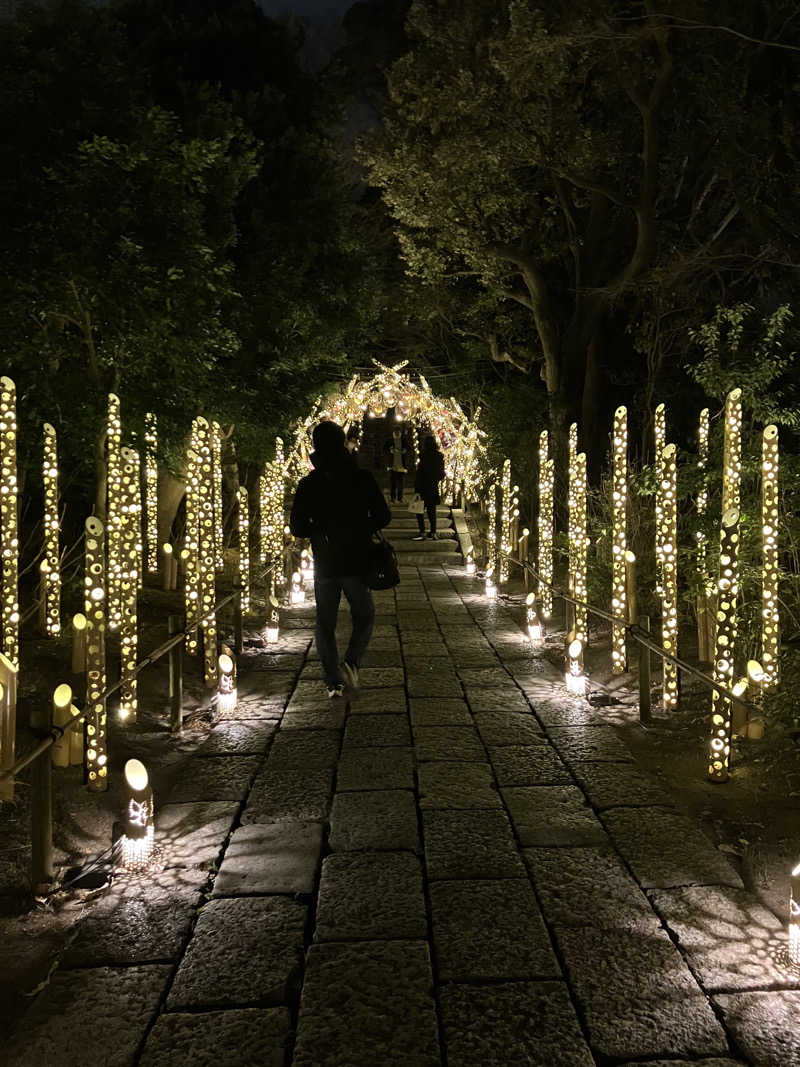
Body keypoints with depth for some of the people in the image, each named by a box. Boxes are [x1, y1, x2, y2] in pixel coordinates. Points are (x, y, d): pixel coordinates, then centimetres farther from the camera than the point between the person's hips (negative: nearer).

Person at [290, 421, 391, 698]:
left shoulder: (308, 484, -4)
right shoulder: (362, 478, -6)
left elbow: (297, 527, -3)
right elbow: (383, 516, -3)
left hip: (324, 564, 1)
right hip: (357, 561, -1)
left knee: (325, 623, 11)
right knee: (364, 616, 16)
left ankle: (333, 681, 9)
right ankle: (352, 661, -5)